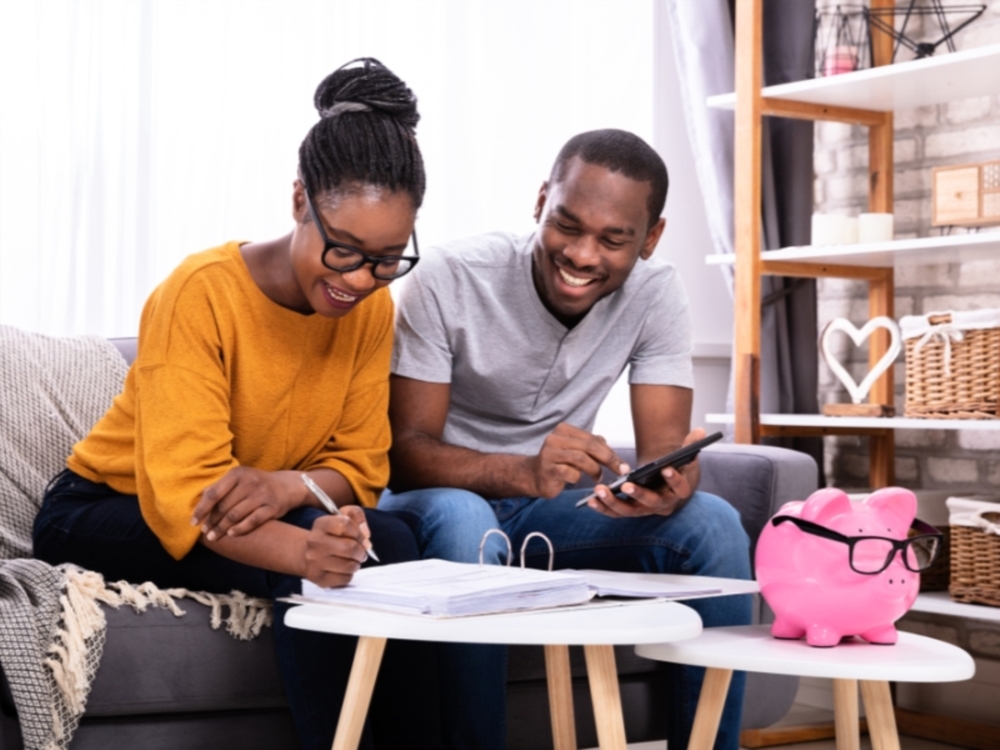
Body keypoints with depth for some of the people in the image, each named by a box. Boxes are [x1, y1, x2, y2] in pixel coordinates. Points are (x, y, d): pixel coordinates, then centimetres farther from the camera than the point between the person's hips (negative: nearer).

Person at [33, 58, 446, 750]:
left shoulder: (371, 307, -7)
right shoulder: (202, 294, -24)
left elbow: (361, 466, -4)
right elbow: (182, 494, -31)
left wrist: (291, 485, -29)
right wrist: (306, 551, -50)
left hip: (258, 514, 5)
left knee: (390, 541, -26)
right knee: (318, 567, -32)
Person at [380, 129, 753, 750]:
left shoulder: (657, 295, -9)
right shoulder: (449, 280, -20)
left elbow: (665, 444, -13)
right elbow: (405, 452, -23)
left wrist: (667, 486, -39)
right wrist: (525, 472, -43)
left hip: (546, 510, 4)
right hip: (439, 499, -3)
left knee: (712, 524, -20)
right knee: (463, 521, -37)